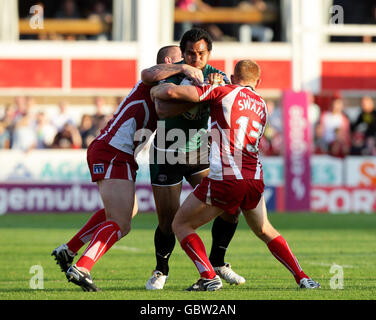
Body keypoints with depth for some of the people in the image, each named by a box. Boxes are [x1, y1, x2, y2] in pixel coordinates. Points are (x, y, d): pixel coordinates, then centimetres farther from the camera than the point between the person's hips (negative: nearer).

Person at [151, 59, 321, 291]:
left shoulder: (224, 91, 2)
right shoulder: (262, 107, 20)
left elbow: (172, 91, -6)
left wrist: (156, 91, 17)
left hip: (223, 180, -5)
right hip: (254, 179, 5)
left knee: (181, 225, 11)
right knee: (264, 230, 29)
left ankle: (209, 277, -4)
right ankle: (302, 278, 19)